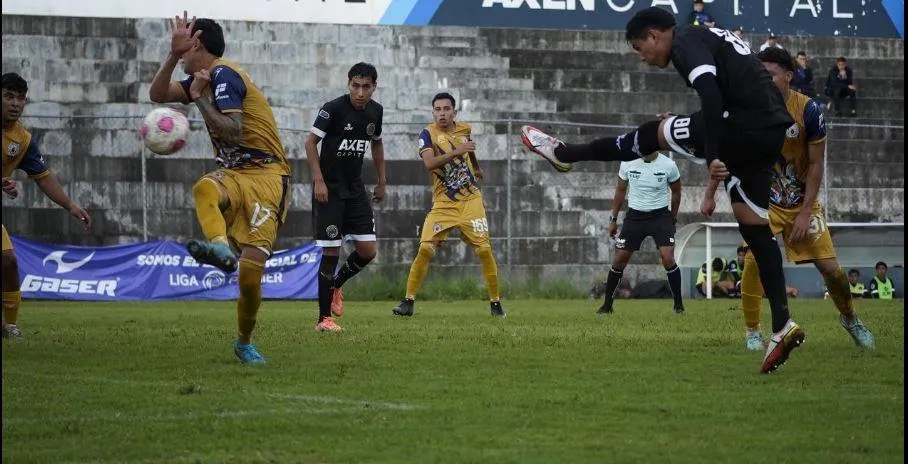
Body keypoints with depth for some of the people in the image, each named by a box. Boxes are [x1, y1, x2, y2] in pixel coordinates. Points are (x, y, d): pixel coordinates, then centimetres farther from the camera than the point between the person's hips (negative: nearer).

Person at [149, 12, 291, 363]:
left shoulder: (223, 74, -9)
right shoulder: (206, 76, 17)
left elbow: (232, 132, -19)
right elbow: (158, 94, 18)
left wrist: (199, 98, -14)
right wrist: (173, 54, 7)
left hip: (265, 175, -8)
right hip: (233, 174, 8)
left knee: (250, 273, -14)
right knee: (204, 189, -33)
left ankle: (244, 343, 5)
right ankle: (221, 247, -57)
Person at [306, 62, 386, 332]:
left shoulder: (375, 111, 4)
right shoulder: (333, 109, -15)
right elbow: (311, 142, -12)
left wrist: (381, 182, 19)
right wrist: (319, 181, -18)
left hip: (355, 189, 6)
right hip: (329, 189, -6)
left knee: (368, 251, -1)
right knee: (331, 252, -7)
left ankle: (335, 285, 27)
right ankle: (324, 318, 1)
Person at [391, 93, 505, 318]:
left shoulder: (464, 129, 4)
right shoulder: (427, 134, -10)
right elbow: (429, 163, -28)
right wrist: (456, 152, -37)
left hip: (471, 200, 3)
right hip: (443, 204, -3)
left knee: (484, 250, -4)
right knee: (425, 249, -14)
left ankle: (495, 303, 9)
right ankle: (408, 301, -3)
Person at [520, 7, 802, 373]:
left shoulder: (685, 42, -5)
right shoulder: (710, 37, 25)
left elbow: (710, 94, -21)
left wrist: (711, 156, -26)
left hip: (745, 126, -9)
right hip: (772, 131, 9)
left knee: (653, 134, 8)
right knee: (753, 225, 8)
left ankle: (565, 154, 26)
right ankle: (782, 326, 1)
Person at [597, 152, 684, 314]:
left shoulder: (668, 165, -9)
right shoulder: (628, 163, -5)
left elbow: (676, 192, 7)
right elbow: (620, 191, 9)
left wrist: (673, 219, 11)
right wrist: (613, 218, 10)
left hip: (660, 215, -2)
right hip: (635, 215, 2)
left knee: (668, 258, -17)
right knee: (619, 260, -1)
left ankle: (678, 305, -3)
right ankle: (607, 304, 13)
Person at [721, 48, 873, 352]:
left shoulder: (808, 110, -17)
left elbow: (816, 164, -10)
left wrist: (806, 212, -13)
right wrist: (710, 196, -2)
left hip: (802, 201, 0)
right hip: (764, 200, 0)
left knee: (830, 267, -2)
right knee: (754, 260, -20)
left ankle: (849, 318, 27)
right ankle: (752, 332, -3)